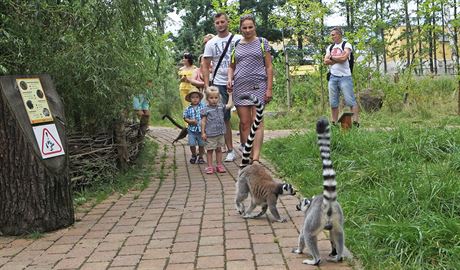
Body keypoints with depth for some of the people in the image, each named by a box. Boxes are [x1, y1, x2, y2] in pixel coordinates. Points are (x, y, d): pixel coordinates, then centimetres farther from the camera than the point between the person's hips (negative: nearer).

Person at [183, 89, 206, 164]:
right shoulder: (188, 109, 0)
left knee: (201, 144, 7)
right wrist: (190, 121, -12)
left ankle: (200, 157, 27)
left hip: (201, 129, 0)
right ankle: (194, 155, 25)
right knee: (192, 144, -2)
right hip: (192, 130, 1)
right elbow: (185, 117, 5)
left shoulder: (202, 107, -4)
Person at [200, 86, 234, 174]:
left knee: (219, 149, 13)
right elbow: (203, 122, -6)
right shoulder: (205, 109, -6)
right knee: (210, 150, 3)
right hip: (210, 134, -5)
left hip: (220, 133, 5)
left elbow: (229, 105, 17)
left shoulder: (221, 107, 8)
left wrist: (230, 95, 22)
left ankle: (219, 165, 21)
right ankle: (210, 166, 9)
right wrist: (203, 132, -9)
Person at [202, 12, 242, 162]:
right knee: (224, 118, 0)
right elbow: (205, 66, 7)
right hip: (219, 84, 1)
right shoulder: (210, 43, 7)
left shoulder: (238, 39, 4)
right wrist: (206, 85, -4)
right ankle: (230, 150, 7)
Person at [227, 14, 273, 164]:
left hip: (258, 86, -3)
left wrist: (269, 89, -5)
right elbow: (231, 67, 22)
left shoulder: (262, 42, 6)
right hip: (240, 87, 3)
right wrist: (229, 79, 1)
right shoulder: (236, 45, 14)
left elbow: (269, 67, 3)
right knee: (244, 123, 2)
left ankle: (255, 158, -17)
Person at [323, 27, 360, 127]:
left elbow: (344, 57, -16)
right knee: (333, 103, 5)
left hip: (345, 77, -6)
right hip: (333, 77, 6)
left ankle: (356, 123, -8)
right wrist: (339, 58, -6)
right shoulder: (330, 47, 18)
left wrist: (332, 57, -2)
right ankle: (334, 124, 11)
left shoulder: (346, 45, 0)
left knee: (350, 101, -9)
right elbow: (326, 61, 5)